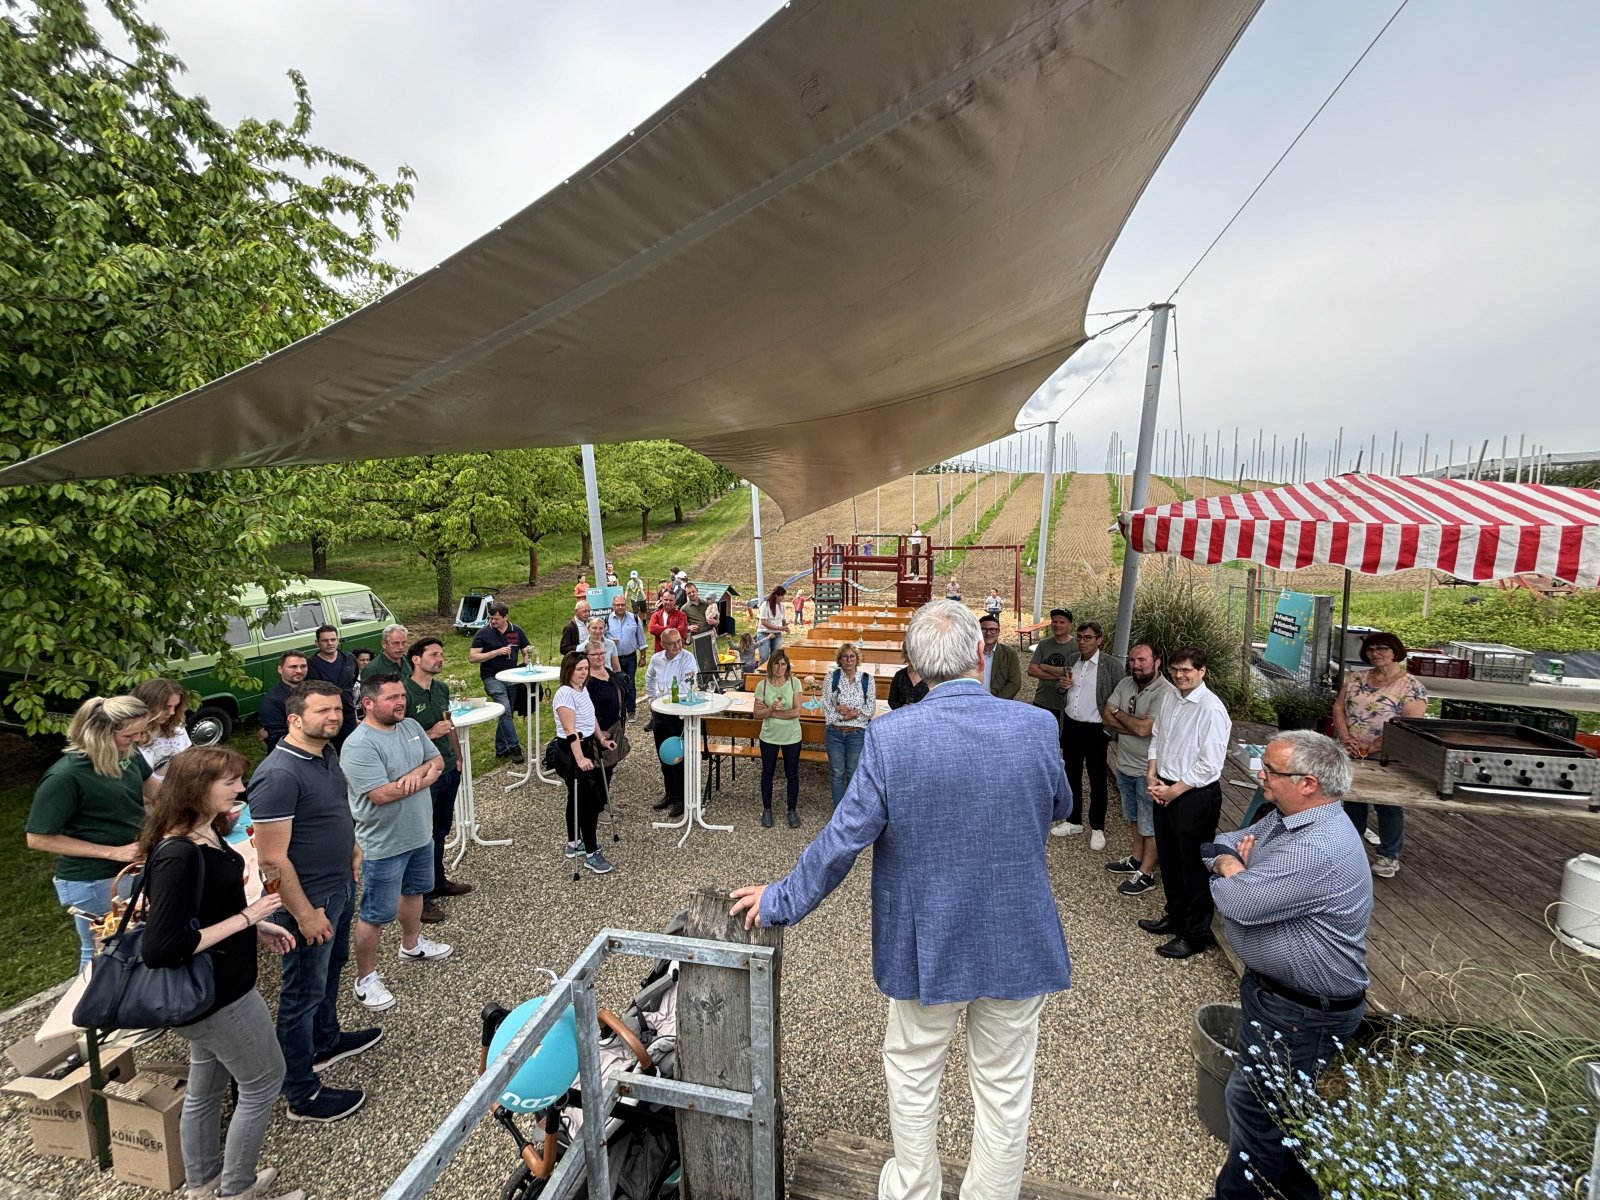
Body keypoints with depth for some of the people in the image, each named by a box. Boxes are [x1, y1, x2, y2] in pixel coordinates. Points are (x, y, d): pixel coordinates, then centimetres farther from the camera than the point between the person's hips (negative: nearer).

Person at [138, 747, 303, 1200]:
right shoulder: (177, 855, -30)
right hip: (216, 992, -9)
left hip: (213, 986, 9)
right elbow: (160, 948, -29)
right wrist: (244, 918, -26)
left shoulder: (206, 833, -1)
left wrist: (257, 927, 7)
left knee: (206, 1085, 25)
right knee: (264, 1080, 10)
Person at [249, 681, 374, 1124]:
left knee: (330, 970, 28)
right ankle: (302, 1096, 26)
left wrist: (350, 846, 9)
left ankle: (326, 1041, 50)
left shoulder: (326, 754, 0)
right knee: (303, 995, 9)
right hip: (310, 901, -9)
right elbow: (272, 858, -26)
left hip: (341, 887, 9)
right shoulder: (279, 775, -28)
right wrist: (305, 914, -21)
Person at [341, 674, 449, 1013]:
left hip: (420, 834, 8)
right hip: (384, 845, -8)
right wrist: (422, 775, -17)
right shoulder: (359, 745, -25)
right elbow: (381, 794, -30)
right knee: (375, 914, 7)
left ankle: (412, 945, 49)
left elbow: (437, 761, 3)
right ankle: (366, 978, 25)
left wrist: (416, 775, -20)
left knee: (414, 891, 27)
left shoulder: (411, 726, -1)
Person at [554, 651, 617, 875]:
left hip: (587, 745, 9)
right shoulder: (565, 694, -21)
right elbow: (570, 730, -28)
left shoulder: (583, 689, 6)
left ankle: (574, 843, 35)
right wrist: (580, 759, -33)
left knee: (578, 798, 20)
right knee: (590, 801, -7)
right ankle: (591, 854, 2)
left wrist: (601, 739, 26)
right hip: (571, 750, -9)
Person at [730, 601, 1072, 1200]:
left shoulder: (890, 737, -22)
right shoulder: (1037, 727, -15)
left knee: (912, 1074, 24)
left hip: (927, 944, -1)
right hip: (1019, 944, 2)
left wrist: (781, 900, -2)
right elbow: (1058, 809, 4)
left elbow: (842, 840, -17)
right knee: (1005, 1085, 22)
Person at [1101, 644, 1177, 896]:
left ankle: (1146, 873, 22)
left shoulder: (1166, 692, -23)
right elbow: (1106, 716, -3)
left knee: (1150, 824, 8)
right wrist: (1134, 725, -19)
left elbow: (1143, 728, -29)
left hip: (1149, 770, -7)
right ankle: (1136, 859, 41)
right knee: (1133, 816, 23)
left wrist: (1119, 714, -12)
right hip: (1125, 763, 7)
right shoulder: (1125, 683, -1)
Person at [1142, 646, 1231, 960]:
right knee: (1168, 859, 21)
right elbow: (1156, 740, 14)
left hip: (1195, 796, -8)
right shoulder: (1170, 702, 6)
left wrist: (1174, 791, -15)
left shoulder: (1211, 709, -19)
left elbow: (1209, 765, -20)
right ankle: (1175, 916, 41)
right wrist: (1152, 775, 1)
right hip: (1165, 791, 8)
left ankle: (1195, 934, 24)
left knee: (1194, 867, 6)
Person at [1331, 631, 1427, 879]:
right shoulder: (1356, 678, 5)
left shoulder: (1411, 686, -11)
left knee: (1388, 806, 7)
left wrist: (1374, 748, -21)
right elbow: (1338, 707, 4)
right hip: (1351, 756, 5)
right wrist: (1345, 738, -11)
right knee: (1352, 799, 15)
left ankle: (1389, 857, 21)